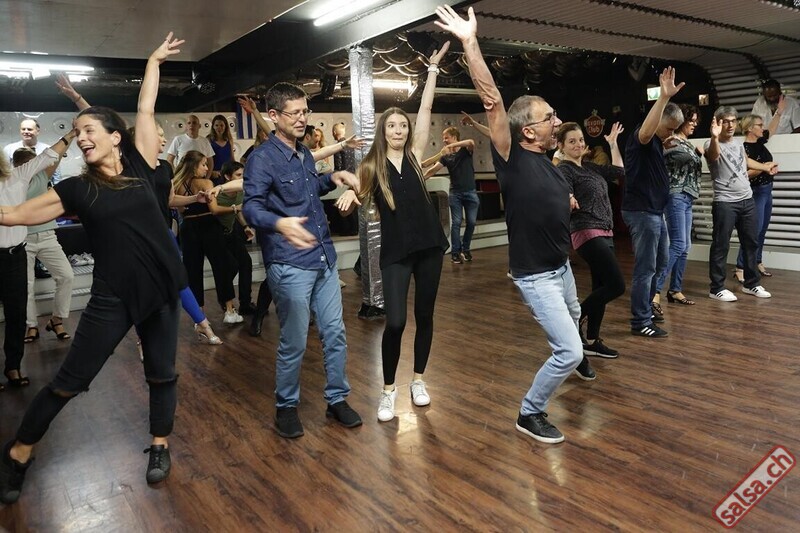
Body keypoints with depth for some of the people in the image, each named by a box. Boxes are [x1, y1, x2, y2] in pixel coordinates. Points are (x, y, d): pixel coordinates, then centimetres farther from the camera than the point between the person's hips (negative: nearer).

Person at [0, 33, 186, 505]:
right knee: (69, 381, 8)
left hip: (162, 289, 1)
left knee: (162, 373, 13)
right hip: (112, 297, 0)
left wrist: (155, 61, 12)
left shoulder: (139, 168, 2)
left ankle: (161, 445, 33)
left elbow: (147, 111, 6)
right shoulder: (76, 189, 2)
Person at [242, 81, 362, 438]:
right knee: (294, 343, 1)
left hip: (325, 259, 8)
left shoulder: (304, 154, 14)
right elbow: (251, 207, -21)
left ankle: (337, 399, 26)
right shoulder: (262, 158, -10)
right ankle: (286, 406, 23)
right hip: (290, 266, -7)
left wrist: (333, 177, 13)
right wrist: (280, 223, -41)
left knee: (335, 334, 10)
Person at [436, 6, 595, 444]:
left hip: (561, 265, 9)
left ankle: (576, 357, 67)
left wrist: (567, 203, 6)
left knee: (573, 319, 33)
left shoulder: (546, 162, 4)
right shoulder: (511, 160, -21)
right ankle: (529, 415, 10)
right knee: (567, 350, -10)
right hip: (535, 275, -9)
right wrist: (469, 42, -36)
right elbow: (492, 101, -32)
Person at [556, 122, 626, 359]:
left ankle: (592, 341, 18)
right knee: (617, 285, -13)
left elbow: (619, 171, 20)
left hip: (604, 233, 9)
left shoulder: (589, 167, 16)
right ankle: (576, 317, 2)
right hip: (588, 234, -9)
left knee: (601, 287, 10)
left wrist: (613, 143, 23)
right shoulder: (564, 170, -9)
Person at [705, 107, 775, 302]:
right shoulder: (712, 144, -12)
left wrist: (766, 167, 49)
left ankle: (751, 284, 27)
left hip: (747, 200, 8)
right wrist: (715, 137, -59)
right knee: (721, 245, -5)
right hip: (725, 203, -8)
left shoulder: (738, 142, 12)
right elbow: (713, 155, -38)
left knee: (751, 243, 14)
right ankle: (717, 288, 2)